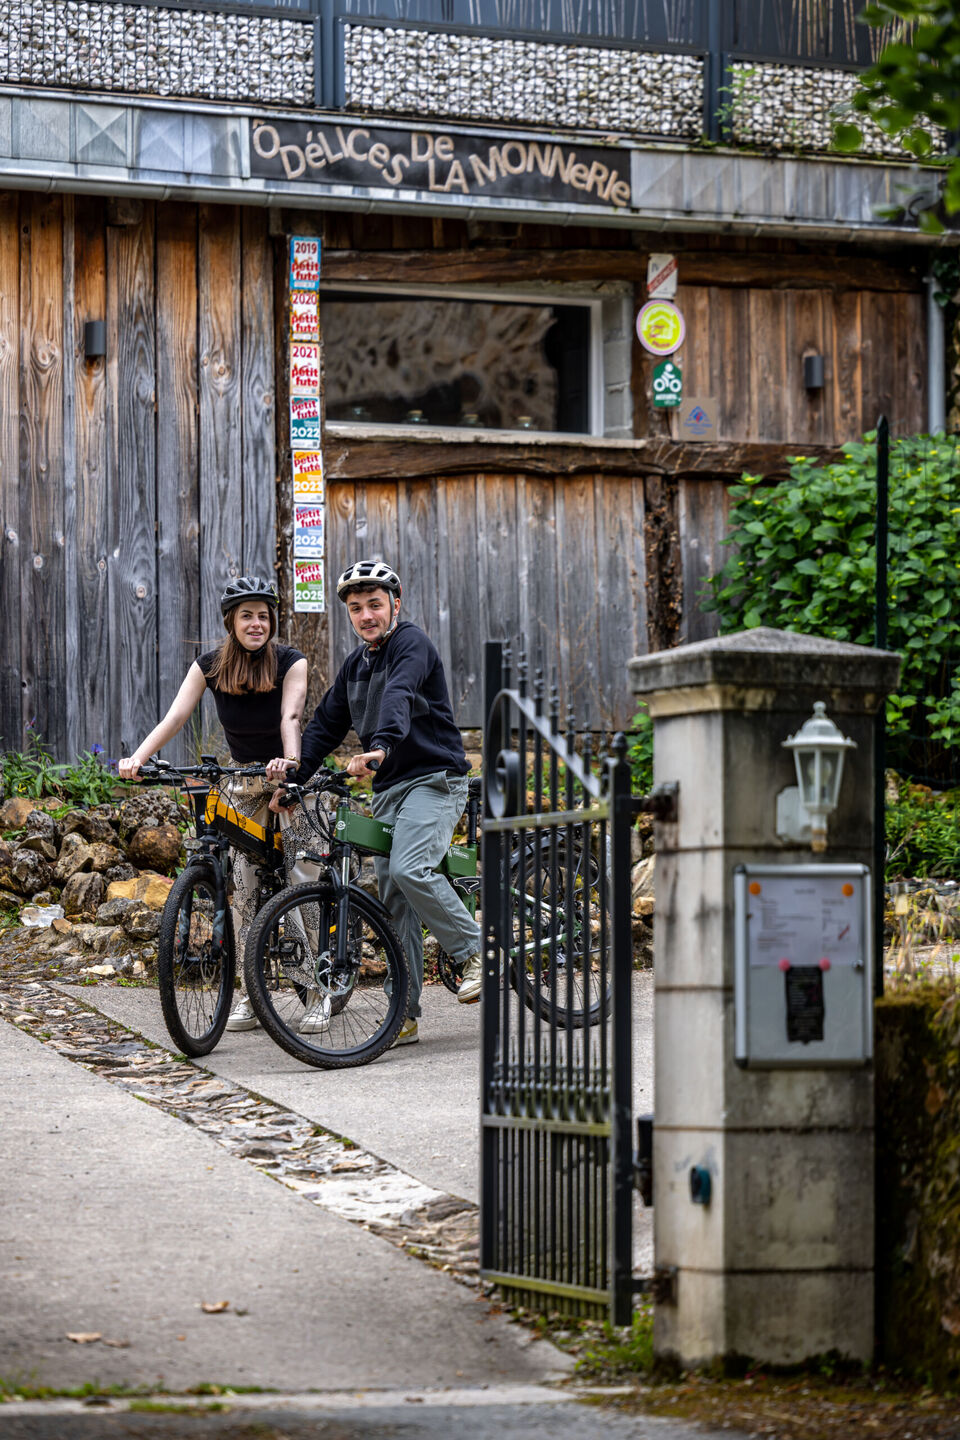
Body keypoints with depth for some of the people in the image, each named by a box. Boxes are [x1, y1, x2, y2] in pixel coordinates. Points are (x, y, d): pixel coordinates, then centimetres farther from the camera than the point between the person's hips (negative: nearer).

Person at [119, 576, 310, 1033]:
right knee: (245, 880, -4)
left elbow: (290, 718, -29)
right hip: (244, 780, 3)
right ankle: (251, 997, -1)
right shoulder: (210, 665, -8)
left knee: (286, 869, -16)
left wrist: (289, 760, -49)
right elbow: (175, 716, -19)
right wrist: (138, 757, -35)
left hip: (289, 775, -3)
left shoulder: (290, 662, -15)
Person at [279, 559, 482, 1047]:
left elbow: (399, 697, -27)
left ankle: (474, 951, -10)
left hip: (434, 779, -8)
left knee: (409, 869, -28)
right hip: (388, 789, 8)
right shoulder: (356, 664, 17)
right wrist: (292, 782, 9)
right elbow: (325, 724, 20)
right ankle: (405, 1017, 2)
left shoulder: (411, 643, -8)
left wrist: (381, 746, -45)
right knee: (394, 900, 1)